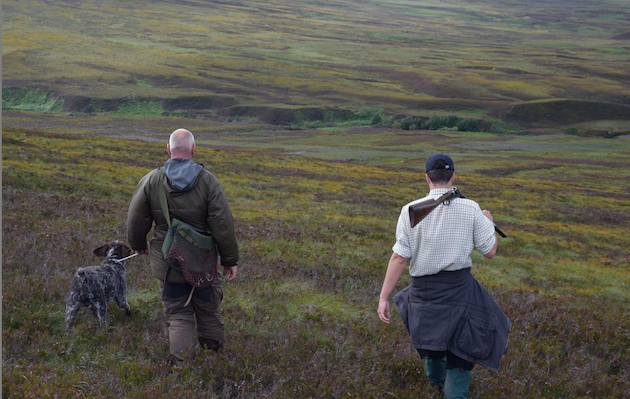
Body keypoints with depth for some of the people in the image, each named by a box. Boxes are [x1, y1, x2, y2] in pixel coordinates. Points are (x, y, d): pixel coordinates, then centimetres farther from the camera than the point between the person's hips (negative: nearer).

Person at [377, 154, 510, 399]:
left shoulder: (411, 210, -10)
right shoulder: (470, 209, -10)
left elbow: (399, 258, -12)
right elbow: (491, 251, -4)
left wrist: (384, 298, -8)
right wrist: (488, 222, 16)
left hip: (423, 288, 3)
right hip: (459, 287, -3)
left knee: (432, 331, 31)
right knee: (461, 349, 12)